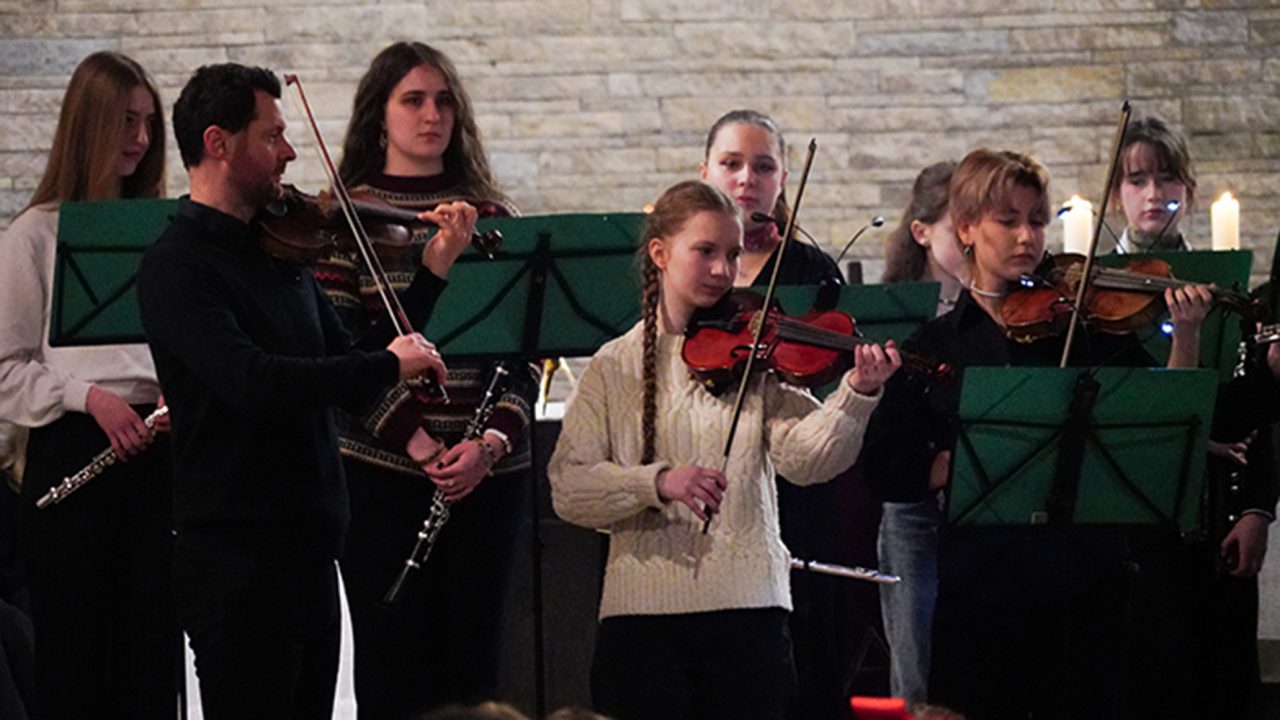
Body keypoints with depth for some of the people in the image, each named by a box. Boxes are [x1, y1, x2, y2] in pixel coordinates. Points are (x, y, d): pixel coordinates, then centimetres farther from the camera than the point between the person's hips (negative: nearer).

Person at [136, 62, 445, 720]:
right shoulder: (176, 267, -12)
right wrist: (387, 364, -22)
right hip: (238, 558, -8)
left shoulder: (281, 251, 15)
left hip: (310, 550, 8)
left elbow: (351, 385, 16)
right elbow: (251, 380, -27)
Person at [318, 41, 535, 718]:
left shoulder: (489, 216, 8)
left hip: (486, 473, 2)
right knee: (392, 662, -2)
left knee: (472, 661, 4)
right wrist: (410, 436, -16)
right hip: (380, 468, -2)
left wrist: (495, 438, -12)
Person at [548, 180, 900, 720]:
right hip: (642, 610, 0)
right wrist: (657, 483, -19)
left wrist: (857, 393, -25)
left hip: (748, 610, 0)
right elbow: (567, 490, -3)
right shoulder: (615, 367, 6)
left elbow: (803, 456, -8)